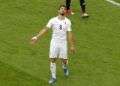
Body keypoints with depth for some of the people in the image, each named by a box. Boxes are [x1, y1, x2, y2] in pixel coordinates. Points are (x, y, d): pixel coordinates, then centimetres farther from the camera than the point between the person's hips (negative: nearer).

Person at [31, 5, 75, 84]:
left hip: (63, 43, 0)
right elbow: (45, 29, -7)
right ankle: (53, 77, 10)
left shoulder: (67, 21, -2)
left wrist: (72, 46, -3)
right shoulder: (53, 20, -3)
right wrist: (36, 37, -16)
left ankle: (65, 68, 40)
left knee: (64, 60, 3)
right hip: (54, 42, 0)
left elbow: (69, 34, 0)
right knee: (52, 59, -2)